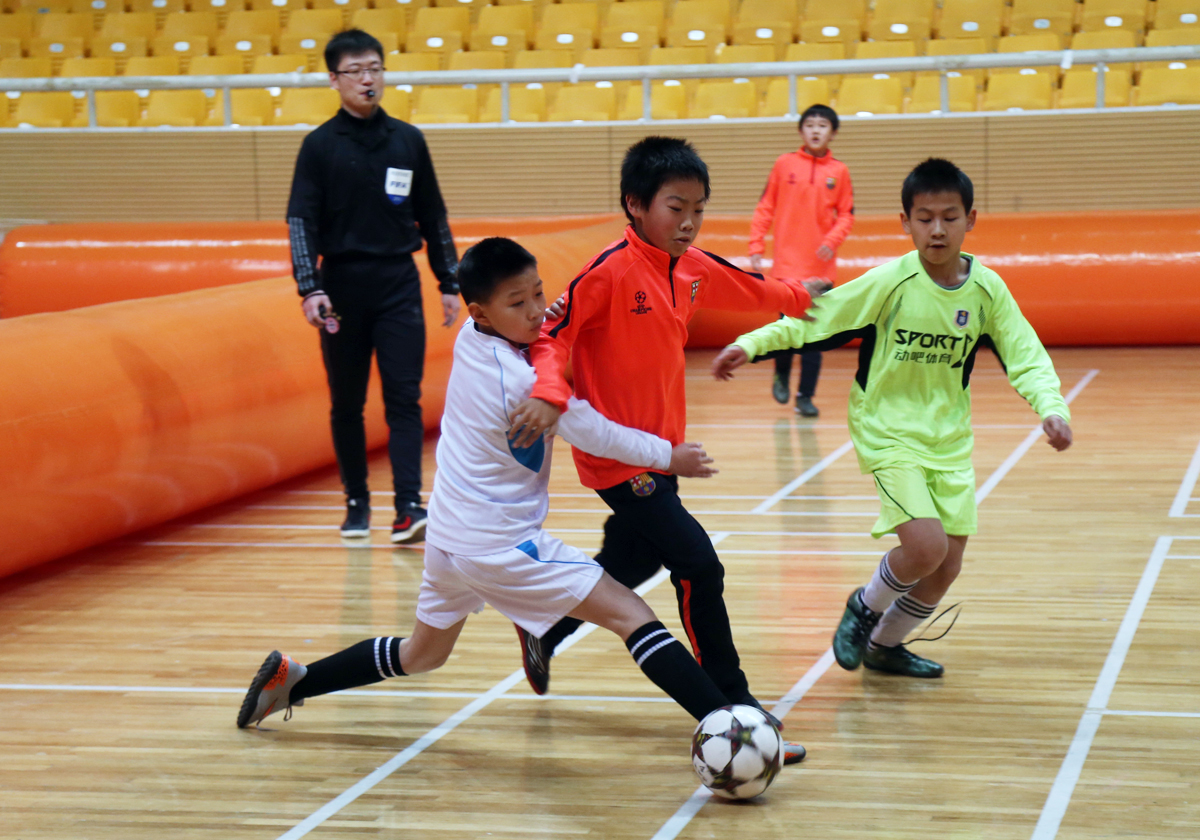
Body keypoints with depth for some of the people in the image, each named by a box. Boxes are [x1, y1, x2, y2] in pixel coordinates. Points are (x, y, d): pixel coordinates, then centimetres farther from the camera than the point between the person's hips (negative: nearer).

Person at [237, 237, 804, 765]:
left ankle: (289, 680, 32)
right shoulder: (523, 383, -22)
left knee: (423, 653, 29)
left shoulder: (469, 338, 0)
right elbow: (598, 436, -12)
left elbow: (535, 330, 19)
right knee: (630, 614, -12)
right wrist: (669, 456, 2)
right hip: (500, 543, -9)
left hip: (449, 535, 9)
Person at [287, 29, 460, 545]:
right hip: (342, 287, -1)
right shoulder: (320, 146, 0)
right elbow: (301, 220, -5)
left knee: (404, 397, -7)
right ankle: (357, 502, 20)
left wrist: (449, 282, 11)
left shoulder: (408, 140, 7)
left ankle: (409, 506, -11)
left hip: (399, 284, 1)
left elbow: (432, 216, 13)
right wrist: (310, 288, -17)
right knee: (347, 403, 7)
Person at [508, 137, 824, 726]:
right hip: (617, 452, -9)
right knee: (698, 563, -13)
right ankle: (730, 699, -4)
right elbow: (552, 330, -19)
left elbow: (751, 290, 24)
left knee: (630, 564, 21)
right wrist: (549, 392, -36)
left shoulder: (693, 268, 5)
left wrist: (799, 296, 40)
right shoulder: (612, 269, -19)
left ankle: (544, 633, 43)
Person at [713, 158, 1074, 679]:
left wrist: (1052, 408, -19)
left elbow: (1027, 358, -2)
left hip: (950, 439, 5)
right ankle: (865, 607, 11)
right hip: (889, 433, -4)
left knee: (947, 566, 5)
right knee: (927, 545, -21)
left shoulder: (987, 289, -5)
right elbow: (813, 320, -10)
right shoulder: (890, 283, -15)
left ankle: (885, 645, 31)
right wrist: (751, 344, -18)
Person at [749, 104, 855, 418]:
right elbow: (765, 208, 4)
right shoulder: (784, 164, 2)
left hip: (822, 265, 1)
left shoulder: (839, 171, 3)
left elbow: (846, 215, 5)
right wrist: (756, 246, -1)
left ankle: (805, 396, 8)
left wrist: (832, 240, -12)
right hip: (788, 261, -1)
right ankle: (781, 375, 29)